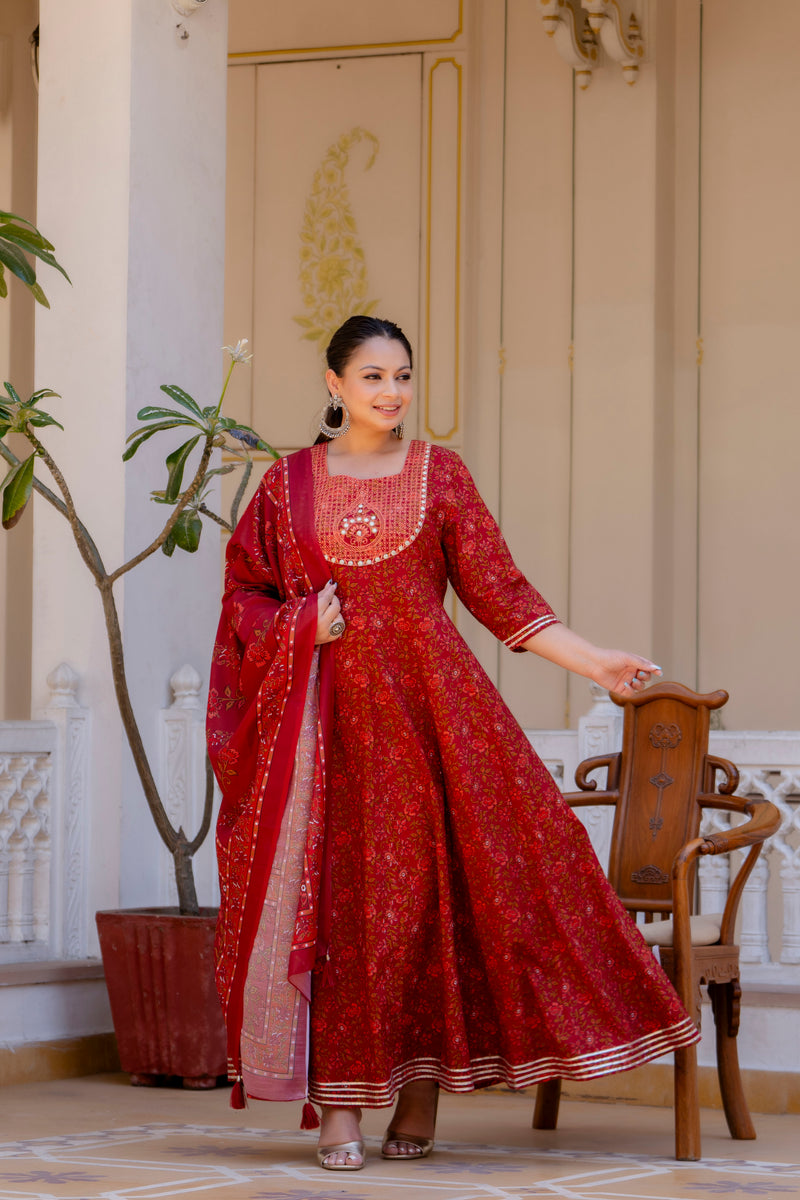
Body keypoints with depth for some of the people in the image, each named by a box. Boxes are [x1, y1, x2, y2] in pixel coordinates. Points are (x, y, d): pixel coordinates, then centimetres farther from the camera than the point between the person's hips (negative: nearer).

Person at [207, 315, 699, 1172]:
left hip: (429, 703, 0)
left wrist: (595, 662, -2)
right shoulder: (289, 481, 9)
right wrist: (300, 625, -8)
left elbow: (499, 590, 5)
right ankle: (338, 1104, -1)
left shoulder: (439, 474, 8)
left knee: (432, 883, -6)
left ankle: (422, 1087, 3)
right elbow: (244, 593, 12)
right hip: (325, 711, 0)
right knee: (332, 897, -4)